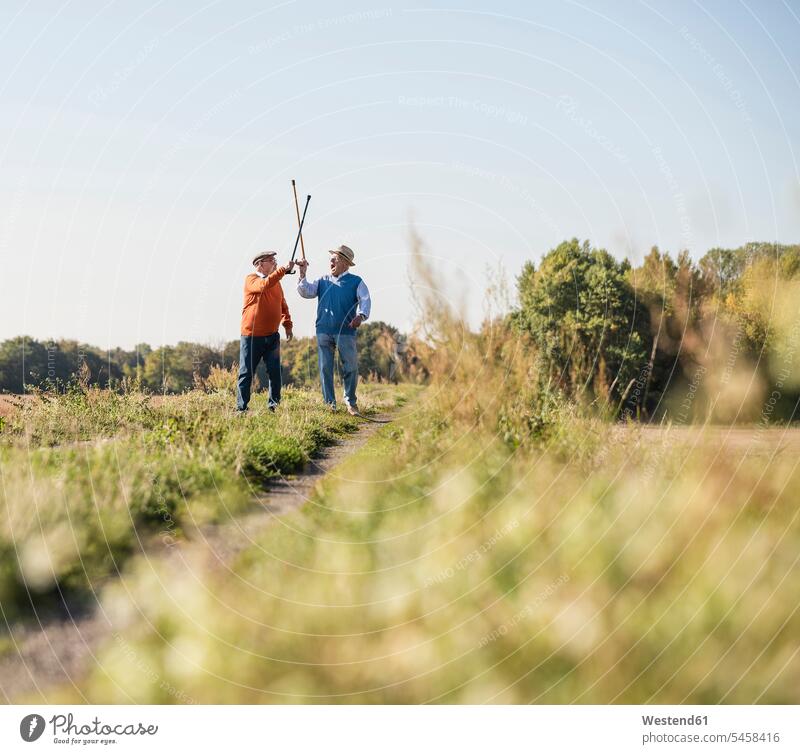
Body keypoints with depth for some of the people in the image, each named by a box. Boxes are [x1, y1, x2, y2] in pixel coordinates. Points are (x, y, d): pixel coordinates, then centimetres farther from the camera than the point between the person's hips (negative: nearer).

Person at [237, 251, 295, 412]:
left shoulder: (276, 282, 12)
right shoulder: (251, 279, -7)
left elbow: (283, 305, 22)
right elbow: (264, 285, -29)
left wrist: (287, 325, 12)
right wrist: (284, 270, -31)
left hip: (272, 336, 5)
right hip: (251, 336, -5)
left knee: (274, 372, 0)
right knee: (246, 373, 0)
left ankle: (274, 405, 8)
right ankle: (241, 408, 4)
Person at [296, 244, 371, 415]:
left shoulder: (355, 282, 6)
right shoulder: (323, 282, 17)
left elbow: (365, 300, -5)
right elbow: (306, 292, 8)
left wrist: (361, 316, -24)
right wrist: (302, 274, -4)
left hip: (346, 331, -3)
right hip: (323, 331, 3)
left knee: (350, 368, -2)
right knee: (325, 368, 2)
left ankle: (351, 402, 11)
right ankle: (329, 403, 8)